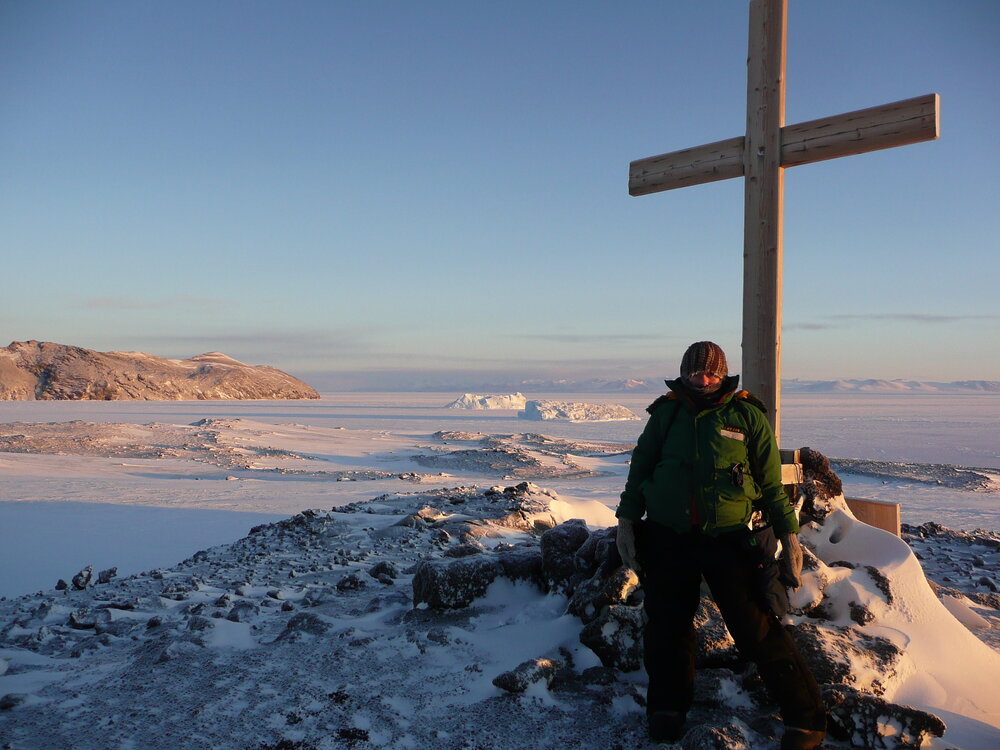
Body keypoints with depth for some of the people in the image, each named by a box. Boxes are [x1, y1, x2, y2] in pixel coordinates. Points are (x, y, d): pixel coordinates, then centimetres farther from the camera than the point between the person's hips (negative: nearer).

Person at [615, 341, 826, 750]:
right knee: (667, 624, 10)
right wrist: (626, 521, 5)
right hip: (667, 537, 3)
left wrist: (789, 534, 1)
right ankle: (667, 707, 30)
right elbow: (639, 470, 11)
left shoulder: (747, 415, -1)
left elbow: (772, 484, 3)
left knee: (755, 628, -4)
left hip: (727, 540, -2)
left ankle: (805, 715, 11)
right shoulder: (666, 414, 5)